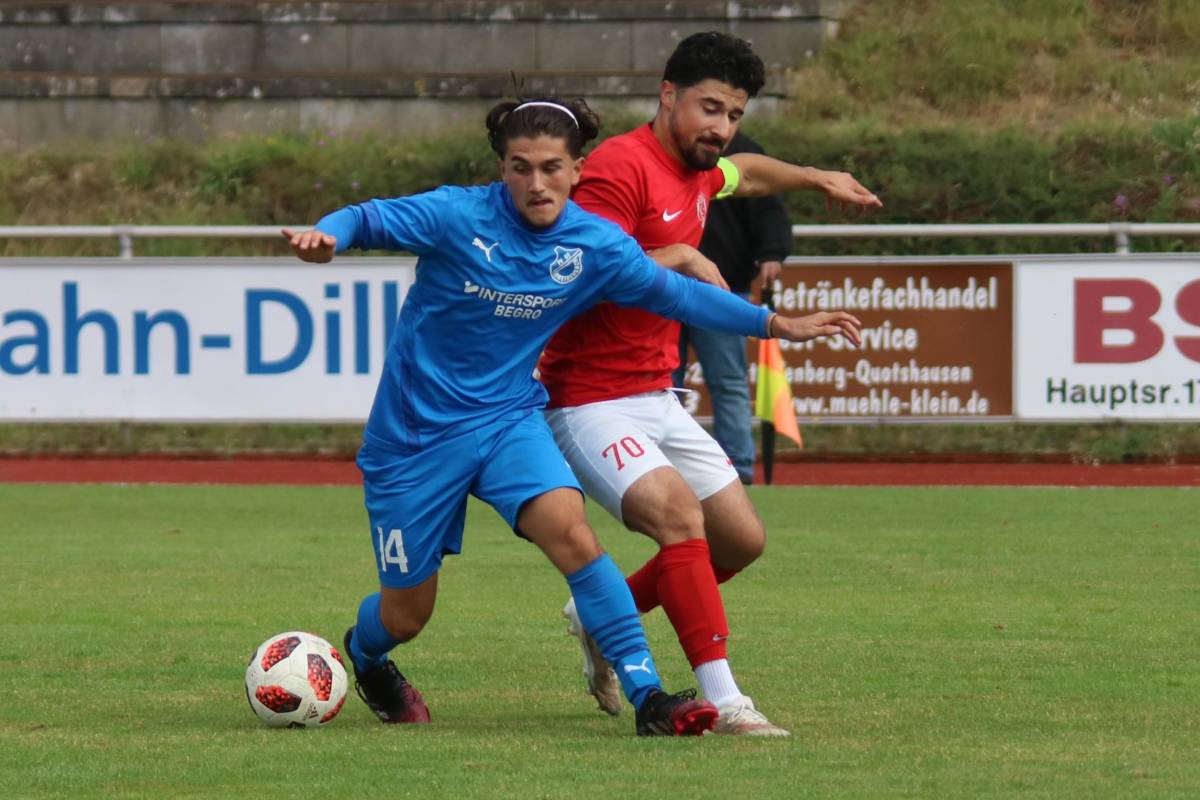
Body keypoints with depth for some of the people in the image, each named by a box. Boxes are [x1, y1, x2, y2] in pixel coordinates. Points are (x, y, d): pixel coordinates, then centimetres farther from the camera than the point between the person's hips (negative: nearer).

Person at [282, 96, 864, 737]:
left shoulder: (597, 246, -6)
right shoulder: (458, 216, -17)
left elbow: (675, 293, 7)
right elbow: (368, 219, -19)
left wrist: (779, 324, 8)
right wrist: (325, 239, -43)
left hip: (508, 418, 2)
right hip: (415, 433, -2)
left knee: (571, 532, -26)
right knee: (405, 614, 7)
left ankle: (647, 696, -25)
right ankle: (362, 654, 45)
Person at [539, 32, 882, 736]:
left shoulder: (698, 171, 12)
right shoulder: (621, 166, -17)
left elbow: (745, 174, 38)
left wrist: (818, 178, 43)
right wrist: (677, 260, -22)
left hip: (656, 398, 10)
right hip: (592, 403, -10)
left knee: (742, 539, 9)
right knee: (680, 515, -28)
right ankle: (722, 700, -29)